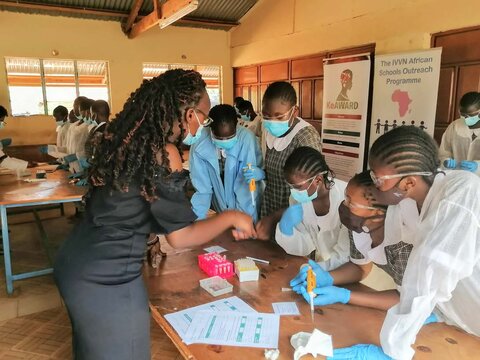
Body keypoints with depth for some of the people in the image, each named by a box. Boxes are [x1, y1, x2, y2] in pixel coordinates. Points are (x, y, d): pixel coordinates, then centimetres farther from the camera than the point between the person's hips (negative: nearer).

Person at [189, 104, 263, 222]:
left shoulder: (247, 139, -26)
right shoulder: (199, 144, -21)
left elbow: (247, 186, -24)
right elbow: (200, 188, -14)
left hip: (244, 209, -1)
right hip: (218, 209, 2)